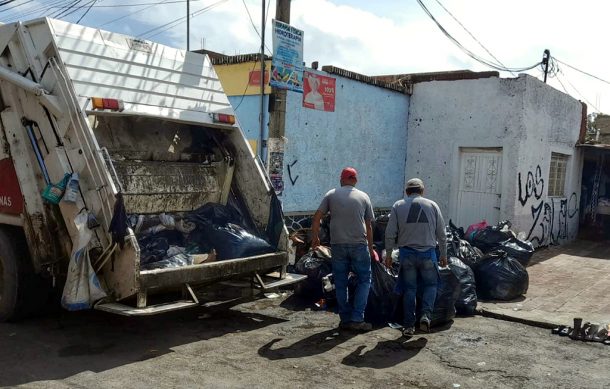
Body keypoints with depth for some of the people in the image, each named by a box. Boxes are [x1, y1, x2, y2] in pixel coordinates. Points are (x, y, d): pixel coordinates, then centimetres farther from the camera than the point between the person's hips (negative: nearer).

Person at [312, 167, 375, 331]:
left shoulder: (331, 195, 4)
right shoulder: (364, 197, 5)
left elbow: (317, 217, 0)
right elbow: (369, 226, 7)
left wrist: (315, 238, 13)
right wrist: (370, 248, 16)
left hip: (337, 245, 1)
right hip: (359, 244, -1)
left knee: (340, 284, 10)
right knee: (364, 280, 10)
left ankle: (345, 320, 15)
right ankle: (357, 319, 3)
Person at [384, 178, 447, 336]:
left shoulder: (398, 206, 1)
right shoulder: (432, 205, 3)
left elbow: (390, 233, -1)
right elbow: (441, 234, 5)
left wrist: (388, 254, 8)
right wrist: (443, 255, 14)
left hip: (407, 253, 1)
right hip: (428, 253, 0)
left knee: (409, 289, 9)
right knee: (431, 285, 17)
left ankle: (409, 326, 12)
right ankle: (426, 315, -2)